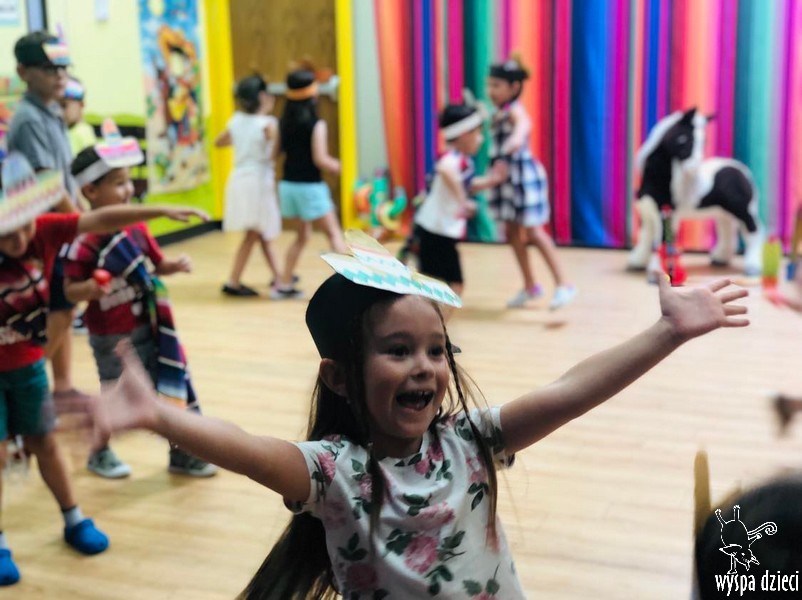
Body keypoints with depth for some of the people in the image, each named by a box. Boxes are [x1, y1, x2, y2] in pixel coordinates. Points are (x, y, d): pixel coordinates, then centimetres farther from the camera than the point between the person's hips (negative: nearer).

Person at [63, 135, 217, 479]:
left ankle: (183, 452, 24)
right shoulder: (85, 239, -21)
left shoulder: (136, 226, 0)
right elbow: (70, 291, -18)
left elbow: (156, 265, 10)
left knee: (172, 386, 9)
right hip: (110, 336, -6)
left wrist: (175, 266, -10)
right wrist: (92, 289, -37)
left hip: (147, 327, 6)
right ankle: (100, 453, 37)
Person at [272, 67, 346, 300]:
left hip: (288, 184, 6)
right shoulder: (316, 124, -14)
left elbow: (275, 152, 6)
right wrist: (335, 165, 1)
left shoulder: (284, 122, 3)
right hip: (310, 186, -6)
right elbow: (320, 159, -18)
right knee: (334, 232, 4)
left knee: (302, 236, 19)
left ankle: (284, 285, 19)